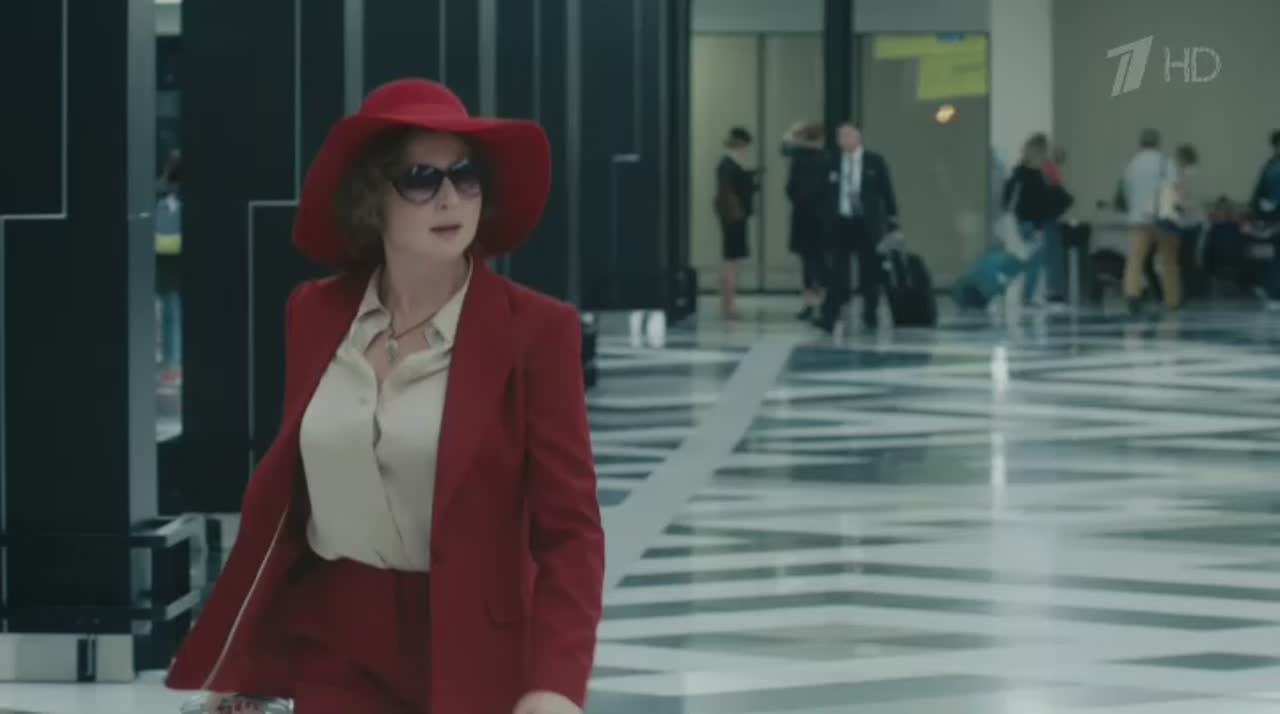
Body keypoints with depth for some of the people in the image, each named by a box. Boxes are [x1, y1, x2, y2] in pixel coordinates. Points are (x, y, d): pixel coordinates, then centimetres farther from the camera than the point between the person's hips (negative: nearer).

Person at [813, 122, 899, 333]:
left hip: (867, 225, 0)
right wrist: (823, 222, -2)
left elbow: (887, 192, 3)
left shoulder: (875, 162, 1)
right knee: (838, 272, -6)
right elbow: (825, 194, 4)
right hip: (840, 223, 0)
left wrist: (892, 222, 0)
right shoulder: (831, 163, 3)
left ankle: (871, 316, 20)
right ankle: (828, 318, -11)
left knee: (870, 273, 7)